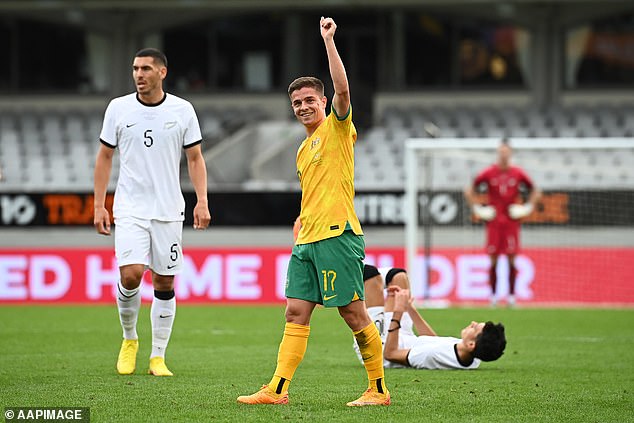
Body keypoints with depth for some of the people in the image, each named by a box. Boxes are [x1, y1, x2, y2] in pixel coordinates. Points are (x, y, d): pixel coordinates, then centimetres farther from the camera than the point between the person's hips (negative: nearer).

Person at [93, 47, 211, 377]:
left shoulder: (182, 110, 1)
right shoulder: (118, 108, 1)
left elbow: (195, 158, 7)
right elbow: (104, 157, 9)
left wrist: (202, 201, -5)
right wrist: (99, 205, 3)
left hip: (169, 210, 1)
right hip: (130, 210, -1)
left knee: (165, 284, 3)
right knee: (130, 275, -17)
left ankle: (158, 357, 13)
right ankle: (129, 339, 9)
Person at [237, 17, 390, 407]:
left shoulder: (338, 128, 0)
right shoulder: (304, 148, 23)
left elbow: (343, 89, -19)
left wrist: (328, 40, -20)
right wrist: (302, 221, 17)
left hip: (337, 235, -8)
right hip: (307, 242, 8)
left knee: (354, 313, -6)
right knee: (296, 313, 3)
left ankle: (378, 389, 1)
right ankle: (278, 390, 1)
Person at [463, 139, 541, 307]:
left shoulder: (518, 173, 3)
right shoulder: (488, 173, 1)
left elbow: (535, 191, 15)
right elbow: (469, 191, 10)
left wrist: (528, 207, 4)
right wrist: (477, 209, 3)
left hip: (511, 221, 0)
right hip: (493, 222, 0)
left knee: (512, 259, -3)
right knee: (493, 260, -2)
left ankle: (511, 295, 2)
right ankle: (493, 295, 5)